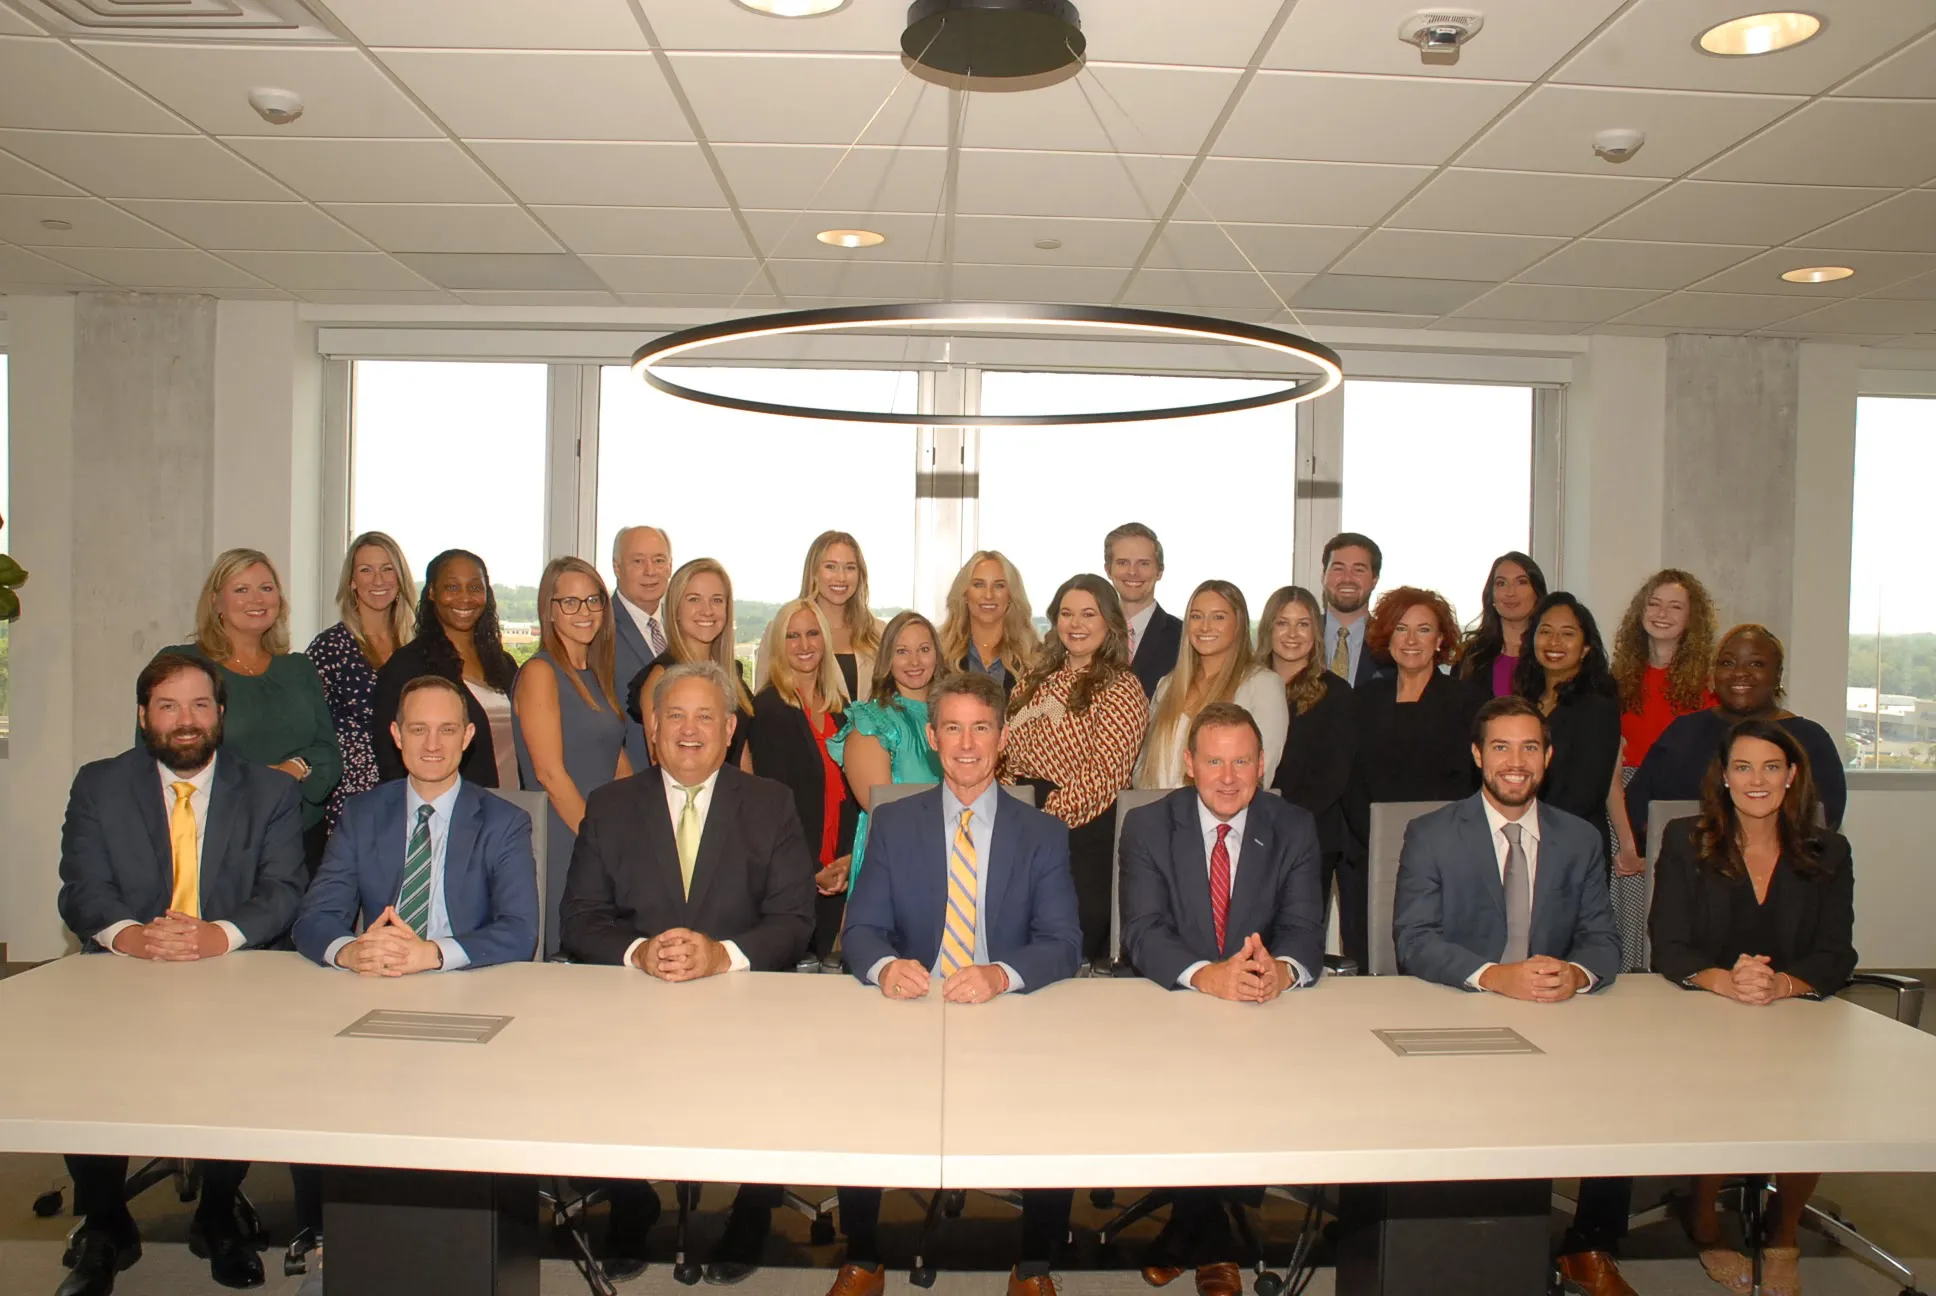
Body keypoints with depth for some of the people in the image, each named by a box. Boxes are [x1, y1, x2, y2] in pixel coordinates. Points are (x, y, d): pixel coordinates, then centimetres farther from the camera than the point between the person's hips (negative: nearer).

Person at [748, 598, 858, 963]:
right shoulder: (769, 708, -7)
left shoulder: (839, 708, 11)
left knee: (824, 960, 9)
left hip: (835, 872, 6)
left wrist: (849, 857, 0)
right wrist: (812, 871, -13)